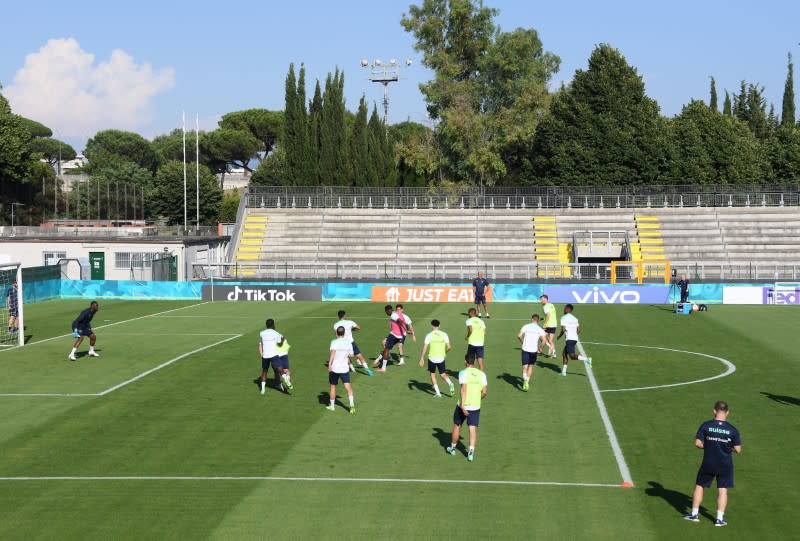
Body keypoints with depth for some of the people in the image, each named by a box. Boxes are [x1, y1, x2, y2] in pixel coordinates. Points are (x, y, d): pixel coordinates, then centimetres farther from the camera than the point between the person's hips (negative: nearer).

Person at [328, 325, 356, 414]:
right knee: (348, 386, -4)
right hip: (345, 368, 2)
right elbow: (351, 355, 10)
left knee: (333, 387, 13)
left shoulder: (334, 342, -8)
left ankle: (332, 406, 23)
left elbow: (333, 352, -25)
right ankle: (352, 403, -24)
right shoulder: (348, 342, 3)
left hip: (334, 368, -2)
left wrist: (329, 364, -28)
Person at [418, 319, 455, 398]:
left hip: (432, 358, -2)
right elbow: (449, 347, -2)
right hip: (441, 358, 2)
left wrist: (422, 359, -2)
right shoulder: (444, 334, 0)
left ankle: (437, 393, 7)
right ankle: (450, 384, -17)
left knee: (432, 374, 13)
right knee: (443, 374, 14)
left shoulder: (429, 335, -6)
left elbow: (425, 348, -8)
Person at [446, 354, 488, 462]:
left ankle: (452, 448, 32)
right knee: (473, 429, 2)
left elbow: (463, 389, -20)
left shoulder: (463, 373, -8)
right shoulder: (482, 374, 3)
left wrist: (462, 405, -25)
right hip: (476, 406, 2)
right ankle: (471, 451, -12)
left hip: (463, 405, -2)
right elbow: (484, 392, 2)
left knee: (457, 426, 17)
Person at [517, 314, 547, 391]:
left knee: (525, 367, -1)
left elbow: (519, 336, -4)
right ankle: (527, 382, 18)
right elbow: (544, 340, -9)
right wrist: (539, 348, 6)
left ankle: (525, 381, -25)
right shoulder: (540, 329, 1)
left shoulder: (526, 326, 3)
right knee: (530, 366, 20)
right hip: (534, 350, 0)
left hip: (525, 349, 0)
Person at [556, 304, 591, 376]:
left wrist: (559, 336, 3)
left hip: (569, 339, -8)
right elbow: (578, 330, 15)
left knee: (572, 356, -11)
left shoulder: (564, 318, -5)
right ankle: (563, 371, 15)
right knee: (565, 354, 16)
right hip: (575, 338, 8)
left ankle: (587, 359, -28)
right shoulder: (575, 318, 17)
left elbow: (563, 330, -13)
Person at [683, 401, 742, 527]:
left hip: (708, 464, 0)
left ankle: (694, 514, 21)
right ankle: (720, 519, 9)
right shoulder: (732, 430, -8)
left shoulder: (706, 426, -10)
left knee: (699, 486, 16)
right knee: (722, 490, 9)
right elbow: (738, 449, -7)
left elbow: (697, 443, -12)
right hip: (725, 465, 0)